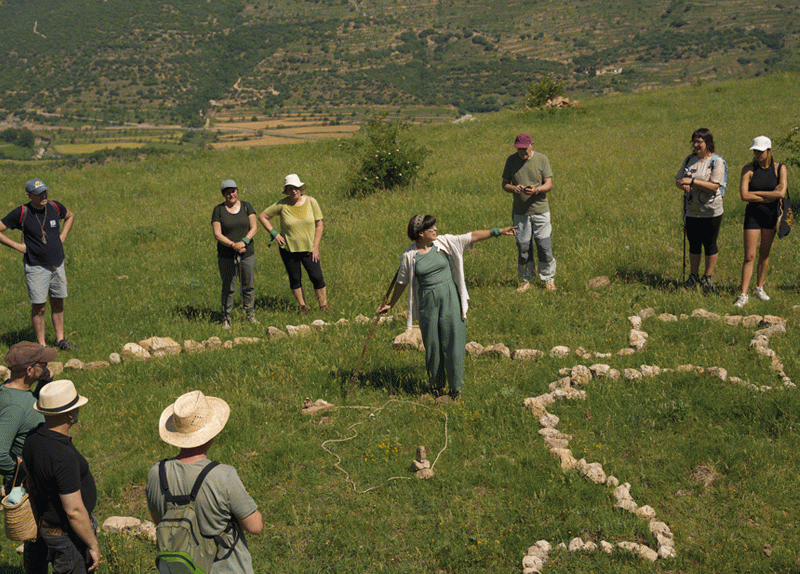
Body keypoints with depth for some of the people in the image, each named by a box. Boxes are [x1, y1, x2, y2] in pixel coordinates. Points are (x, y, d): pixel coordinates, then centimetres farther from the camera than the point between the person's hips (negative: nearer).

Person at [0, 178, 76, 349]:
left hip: (57, 264, 4)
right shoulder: (21, 213, -13)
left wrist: (62, 237, 11)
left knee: (58, 303, 11)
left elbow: (70, 216, 22)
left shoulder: (55, 207, -1)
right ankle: (41, 346, 8)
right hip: (36, 267, -4)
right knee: (39, 307, -1)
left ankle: (60, 340, 23)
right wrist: (17, 246, -10)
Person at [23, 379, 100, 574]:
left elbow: (32, 484, 10)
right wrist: (93, 545, -16)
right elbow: (74, 511, -29)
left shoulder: (33, 439, -6)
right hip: (68, 535, -9)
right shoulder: (64, 457, -34)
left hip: (49, 526, 9)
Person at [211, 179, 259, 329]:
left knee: (248, 286, 5)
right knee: (228, 288, 1)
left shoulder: (246, 207, 4)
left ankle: (250, 313, 23)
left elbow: (254, 227, -2)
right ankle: (226, 318, 12)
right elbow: (217, 234, -8)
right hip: (226, 256, -2)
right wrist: (233, 245, -22)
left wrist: (244, 241, -19)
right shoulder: (218, 210, -2)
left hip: (247, 254, 2)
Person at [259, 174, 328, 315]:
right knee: (294, 279, 8)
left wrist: (315, 246, -4)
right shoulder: (282, 205, -9)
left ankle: (324, 307, 13)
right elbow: (262, 217, 2)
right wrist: (275, 233, -7)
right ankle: (302, 306, 25)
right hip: (288, 249, 0)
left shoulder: (311, 202, -5)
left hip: (308, 249, 0)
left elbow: (319, 224, 1)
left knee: (317, 277, -2)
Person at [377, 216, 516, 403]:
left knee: (453, 341, 2)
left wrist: (498, 231, -8)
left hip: (450, 298, 1)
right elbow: (402, 282, 9)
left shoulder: (444, 242, -1)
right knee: (432, 345, 7)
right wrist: (390, 304, 17)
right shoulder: (409, 256, -3)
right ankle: (437, 386, 24)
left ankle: (455, 387, 16)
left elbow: (472, 237, -3)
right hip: (427, 301, 0)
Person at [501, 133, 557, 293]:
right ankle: (525, 280, 20)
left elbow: (549, 184, -2)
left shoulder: (542, 159, -1)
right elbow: (505, 184, 7)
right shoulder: (511, 160, 4)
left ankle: (548, 279, 16)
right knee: (523, 248, 4)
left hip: (540, 210, -1)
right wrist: (514, 188, -16)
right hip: (520, 212, 1)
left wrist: (537, 190, -23)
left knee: (544, 246, -1)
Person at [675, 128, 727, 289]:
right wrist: (684, 185, -13)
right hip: (691, 211, 5)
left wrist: (692, 181, -22)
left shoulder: (717, 162, -10)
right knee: (693, 244, 13)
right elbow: (678, 181, 11)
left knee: (709, 245, 5)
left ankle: (708, 277, 18)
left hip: (711, 212, -5)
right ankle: (693, 275, 24)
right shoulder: (689, 159, 8)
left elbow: (714, 186, -20)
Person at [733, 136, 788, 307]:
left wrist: (755, 193, -16)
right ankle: (743, 295, -4)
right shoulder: (748, 169, -8)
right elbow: (744, 196, -18)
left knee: (764, 254, 11)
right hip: (753, 215, -2)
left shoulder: (780, 169, -4)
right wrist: (771, 196, -15)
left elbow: (781, 192, -18)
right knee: (749, 256, -6)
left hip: (771, 215, 2)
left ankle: (759, 288, 27)